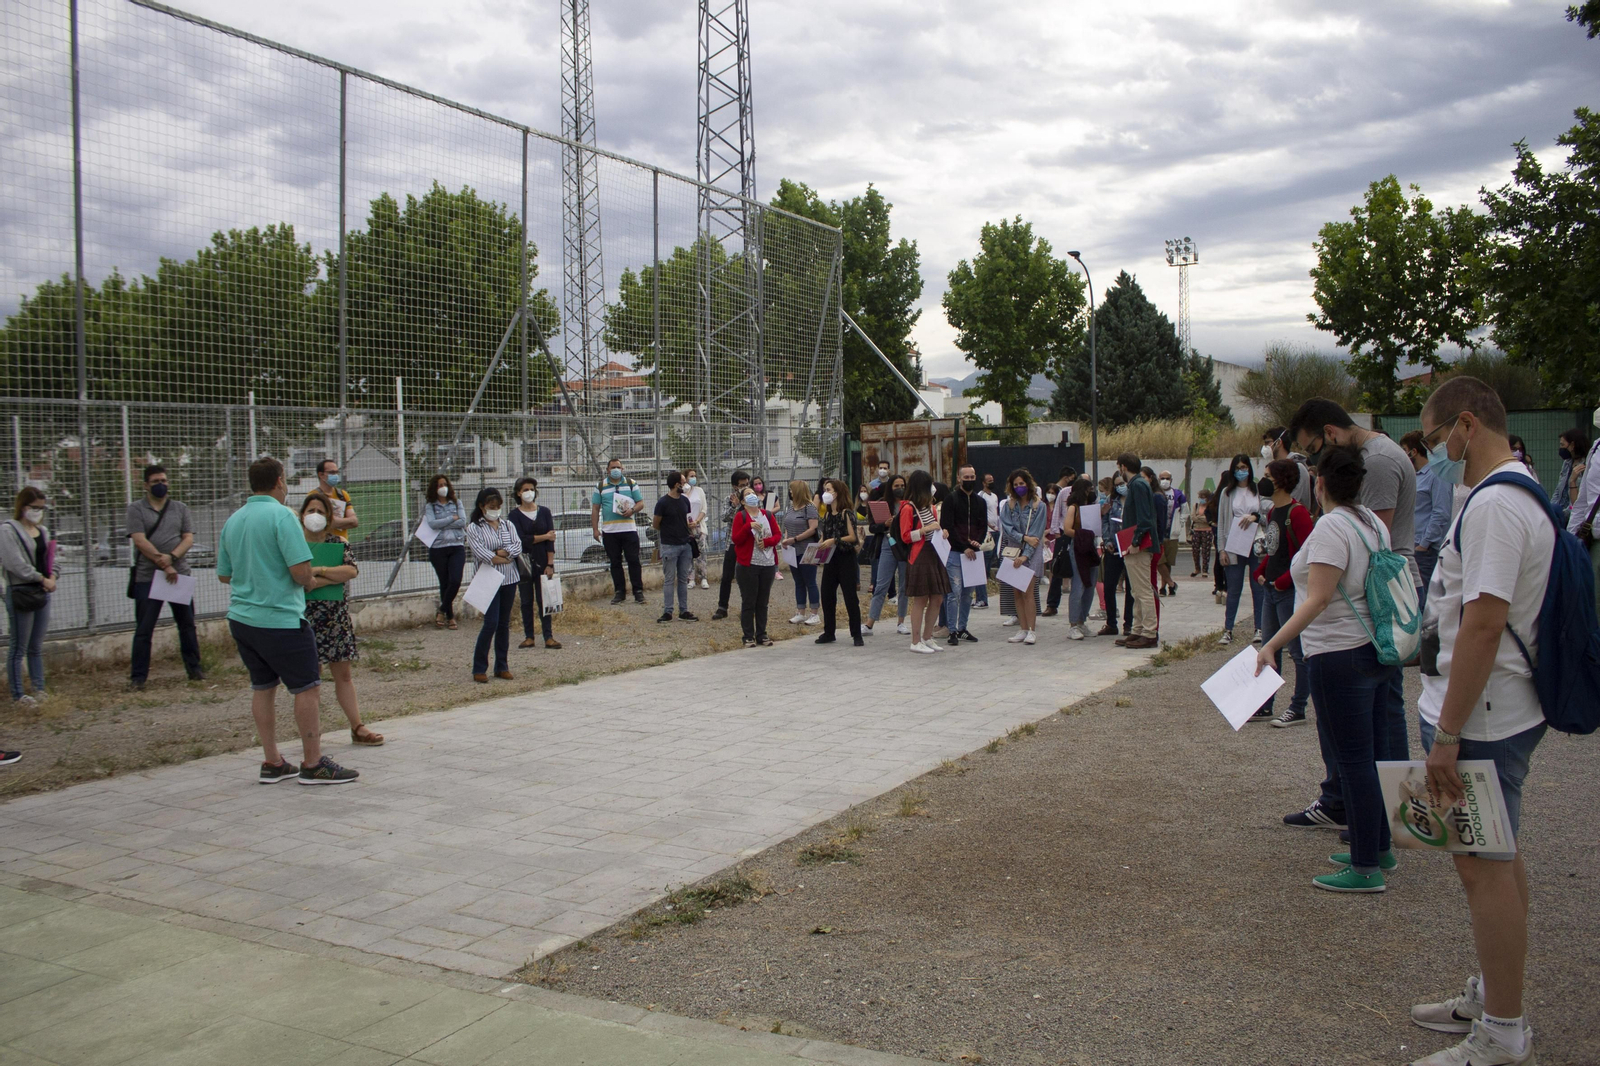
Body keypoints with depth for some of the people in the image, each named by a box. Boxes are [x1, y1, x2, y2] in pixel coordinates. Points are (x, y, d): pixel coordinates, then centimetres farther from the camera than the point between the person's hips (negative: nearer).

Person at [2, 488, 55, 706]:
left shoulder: (43, 531, 15)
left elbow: (50, 558, 18)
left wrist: (52, 577, -2)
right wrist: (43, 579, -13)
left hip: (42, 594, 7)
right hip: (20, 594, -7)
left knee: (37, 647, 14)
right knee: (19, 649, -2)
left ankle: (39, 690, 21)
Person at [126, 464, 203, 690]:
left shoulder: (180, 508, 12)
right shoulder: (136, 509, 2)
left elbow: (189, 538, 3)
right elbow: (140, 541, -8)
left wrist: (172, 557, -16)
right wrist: (164, 565, -14)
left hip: (179, 575, 3)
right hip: (147, 577, -3)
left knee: (187, 625, 8)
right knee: (143, 630, 0)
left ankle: (194, 669, 18)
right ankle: (137, 677, 5)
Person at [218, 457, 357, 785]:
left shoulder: (232, 520, 9)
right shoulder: (282, 515, -13)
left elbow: (223, 574, 16)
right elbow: (300, 569, -21)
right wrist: (310, 582, 0)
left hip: (241, 619, 8)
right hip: (280, 619, -8)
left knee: (262, 688, 15)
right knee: (307, 687, 2)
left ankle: (272, 763, 21)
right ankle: (313, 764, 7)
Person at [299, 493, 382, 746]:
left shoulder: (338, 545, 11)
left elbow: (352, 570, -6)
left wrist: (320, 570, -15)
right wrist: (333, 578, -15)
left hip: (336, 616, 4)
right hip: (306, 616, -3)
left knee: (343, 673, 8)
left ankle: (357, 727, 11)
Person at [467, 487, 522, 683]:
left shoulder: (508, 525, 12)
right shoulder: (474, 528, -3)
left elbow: (517, 546, -1)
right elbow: (479, 550, -16)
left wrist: (502, 553, -17)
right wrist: (505, 558, -12)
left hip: (509, 579, 5)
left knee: (504, 624, 9)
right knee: (491, 623, -11)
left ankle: (502, 667, 17)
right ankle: (479, 669, -1)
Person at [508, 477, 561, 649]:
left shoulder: (544, 511, 3)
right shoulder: (515, 514, 0)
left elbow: (551, 539, -1)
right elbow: (521, 539, -10)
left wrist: (550, 564, -8)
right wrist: (544, 537, -10)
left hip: (542, 561, 0)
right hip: (524, 562, 0)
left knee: (543, 599, 0)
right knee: (526, 601, 5)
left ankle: (549, 637, 1)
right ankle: (529, 636, 11)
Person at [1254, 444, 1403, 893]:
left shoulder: (1331, 527, -17)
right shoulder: (1373, 522, 9)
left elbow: (1317, 600, -25)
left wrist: (1271, 645, -28)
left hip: (1341, 657, -9)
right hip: (1378, 650, 9)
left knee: (1355, 759, -3)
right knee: (1376, 753, 17)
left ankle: (1366, 868, 3)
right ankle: (1380, 848, 29)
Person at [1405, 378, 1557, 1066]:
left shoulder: (1495, 506, -21)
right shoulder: (1521, 494, 13)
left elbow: (1483, 624, -26)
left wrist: (1447, 735, -23)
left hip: (1482, 718, -11)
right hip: (1504, 708, 11)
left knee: (1483, 866, -2)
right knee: (1496, 858, 19)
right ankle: (1493, 996, 33)